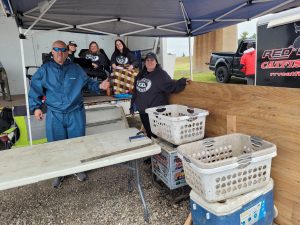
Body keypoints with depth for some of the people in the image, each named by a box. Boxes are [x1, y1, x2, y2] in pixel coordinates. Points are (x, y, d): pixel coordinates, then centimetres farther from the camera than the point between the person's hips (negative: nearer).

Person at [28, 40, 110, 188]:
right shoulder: (44, 70, 1)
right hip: (54, 115, 0)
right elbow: (35, 89, 7)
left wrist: (99, 86, -6)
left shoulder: (76, 69, 3)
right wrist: (36, 107, 0)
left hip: (75, 114, 0)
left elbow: (88, 83, 12)